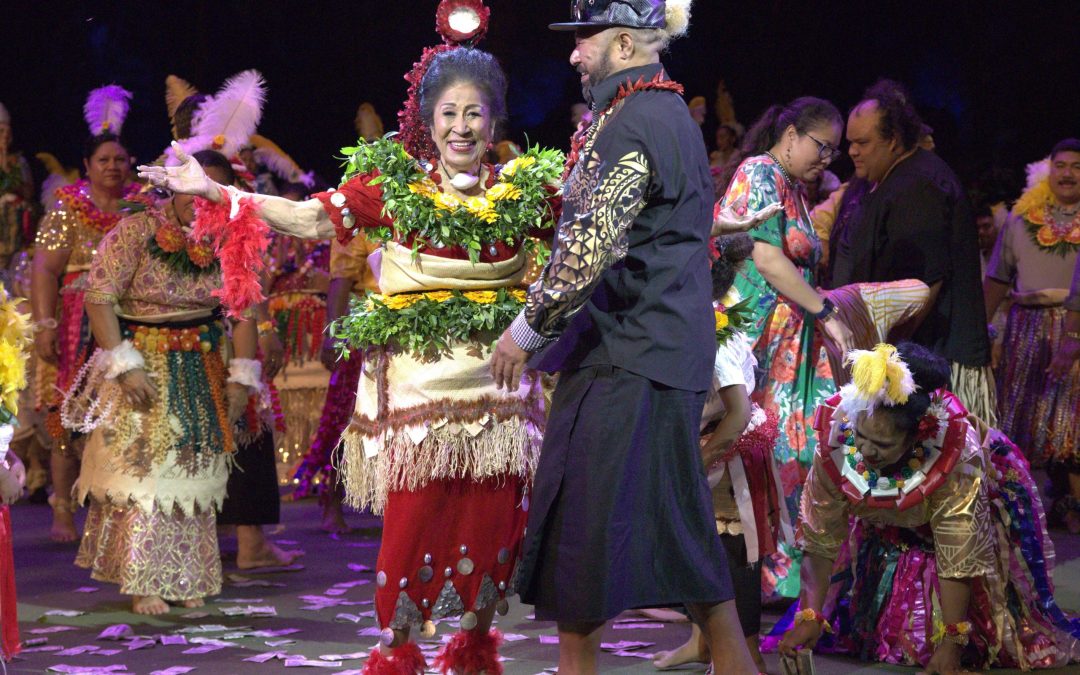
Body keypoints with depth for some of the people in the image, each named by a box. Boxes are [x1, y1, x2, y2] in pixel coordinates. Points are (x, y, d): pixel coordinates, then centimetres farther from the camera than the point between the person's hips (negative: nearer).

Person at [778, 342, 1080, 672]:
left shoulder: (955, 456, -42)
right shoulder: (835, 442, -34)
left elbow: (958, 559, -38)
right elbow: (819, 541, -24)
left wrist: (951, 644, -36)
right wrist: (809, 618, -28)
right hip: (888, 532, 3)